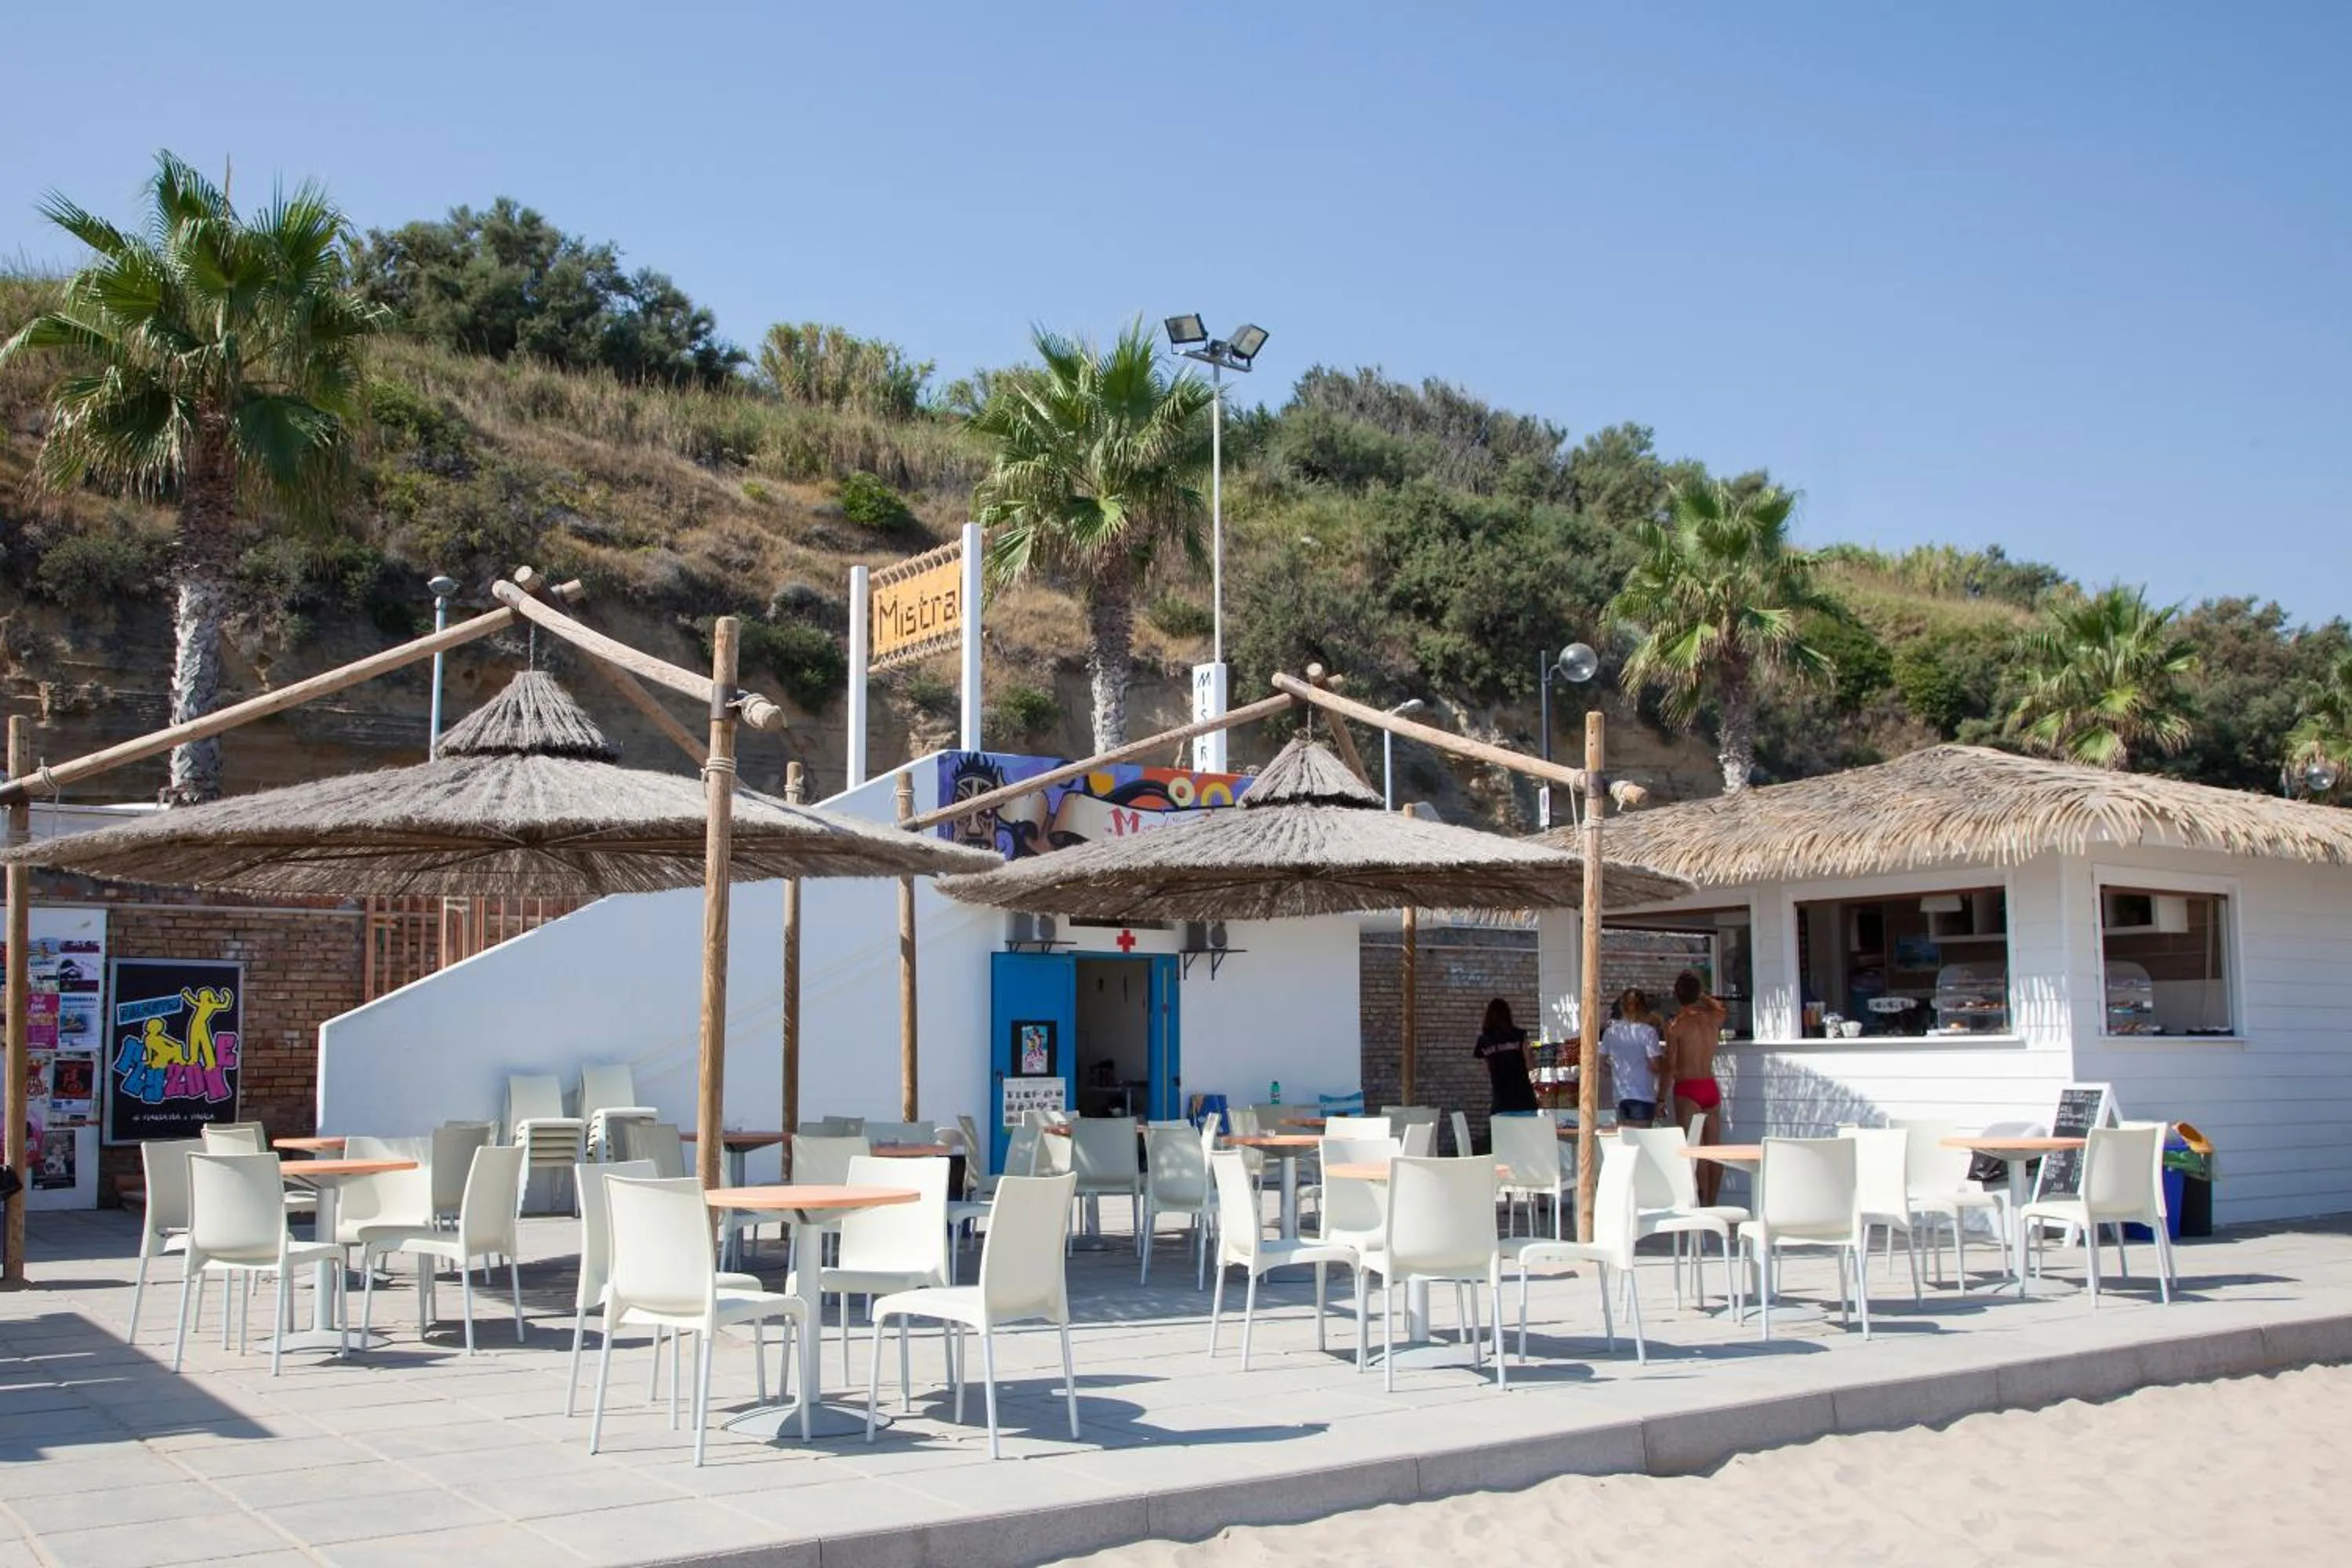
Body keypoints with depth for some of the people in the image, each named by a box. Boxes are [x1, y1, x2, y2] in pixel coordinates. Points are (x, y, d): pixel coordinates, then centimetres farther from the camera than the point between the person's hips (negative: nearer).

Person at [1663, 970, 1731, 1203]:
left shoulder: (1676, 1024, -9)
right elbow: (1723, 1008, 33)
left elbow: (1670, 1066, -9)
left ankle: (1702, 1204, -14)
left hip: (1688, 1090, -6)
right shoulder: (1714, 1018, 6)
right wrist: (1703, 995, 41)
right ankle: (1711, 1203, 14)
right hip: (1712, 1087, 6)